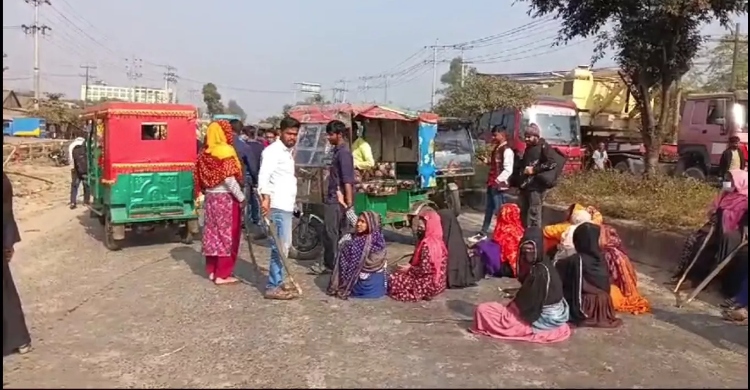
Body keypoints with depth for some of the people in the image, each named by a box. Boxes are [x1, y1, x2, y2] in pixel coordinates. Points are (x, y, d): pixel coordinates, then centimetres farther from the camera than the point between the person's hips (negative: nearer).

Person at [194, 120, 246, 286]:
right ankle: (222, 274, 4)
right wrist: (241, 198, -13)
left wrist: (206, 193, 18)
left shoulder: (205, 153, 6)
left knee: (213, 233, 14)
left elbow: (201, 178, 9)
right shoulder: (226, 151, -15)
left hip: (210, 198, 7)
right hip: (226, 198, -7)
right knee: (227, 235, 1)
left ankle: (212, 270, 22)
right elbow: (229, 179, -20)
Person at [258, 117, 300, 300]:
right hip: (277, 206, -10)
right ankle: (273, 287, -2)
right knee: (280, 247, -8)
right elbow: (264, 174, -27)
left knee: (284, 246, 16)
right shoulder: (273, 150, -11)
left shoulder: (287, 151, 19)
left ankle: (277, 282, 26)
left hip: (286, 205, 10)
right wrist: (265, 197, -39)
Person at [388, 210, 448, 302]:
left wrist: (409, 269, -10)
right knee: (399, 275, 21)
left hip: (428, 284, -10)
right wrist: (410, 265, 4)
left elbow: (425, 269, -25)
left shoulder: (427, 245, -24)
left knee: (393, 279, -7)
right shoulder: (436, 241, 6)